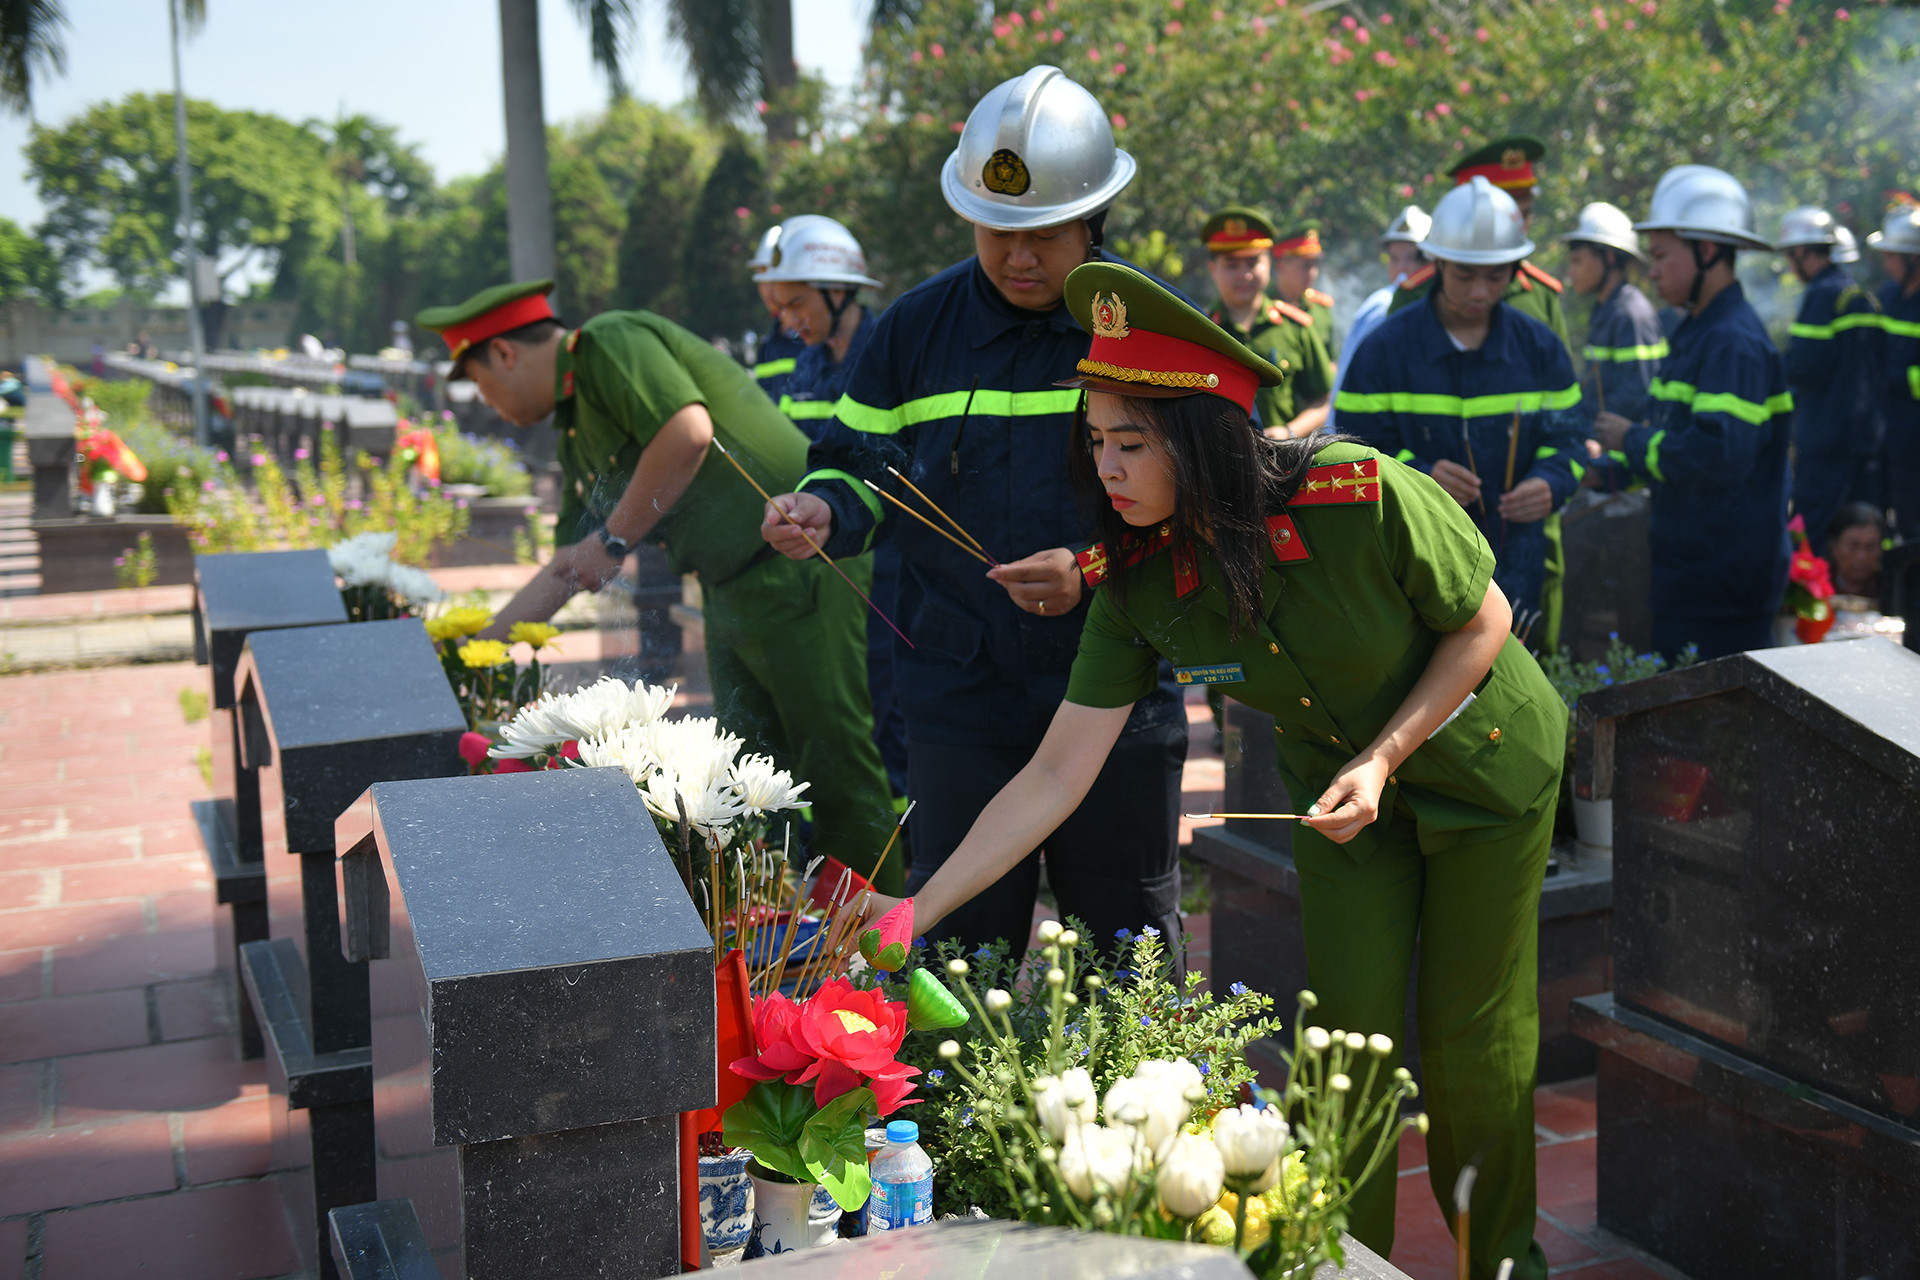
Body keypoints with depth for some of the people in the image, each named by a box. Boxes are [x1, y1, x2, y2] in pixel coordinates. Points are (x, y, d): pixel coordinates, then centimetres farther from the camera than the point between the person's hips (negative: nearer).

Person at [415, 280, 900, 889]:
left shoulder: (610, 342, -8)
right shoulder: (577, 432, 21)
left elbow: (689, 432, -25)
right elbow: (566, 570, 26)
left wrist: (614, 539, -14)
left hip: (799, 568, -10)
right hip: (730, 590, 10)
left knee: (839, 770, -5)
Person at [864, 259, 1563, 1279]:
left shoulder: (1359, 496, -33)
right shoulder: (1136, 581, -21)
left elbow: (1482, 624, -16)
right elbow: (1055, 778, -20)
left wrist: (1382, 760, -24)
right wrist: (915, 911, -25)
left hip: (1481, 766, -3)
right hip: (1335, 783, 3)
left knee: (1471, 1036, 5)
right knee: (1348, 1030, -1)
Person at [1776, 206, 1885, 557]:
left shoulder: (1822, 295, -13)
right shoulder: (1864, 297, 14)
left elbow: (1804, 368, -19)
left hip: (1825, 437, -9)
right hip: (1864, 434, 9)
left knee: (1810, 540, -7)